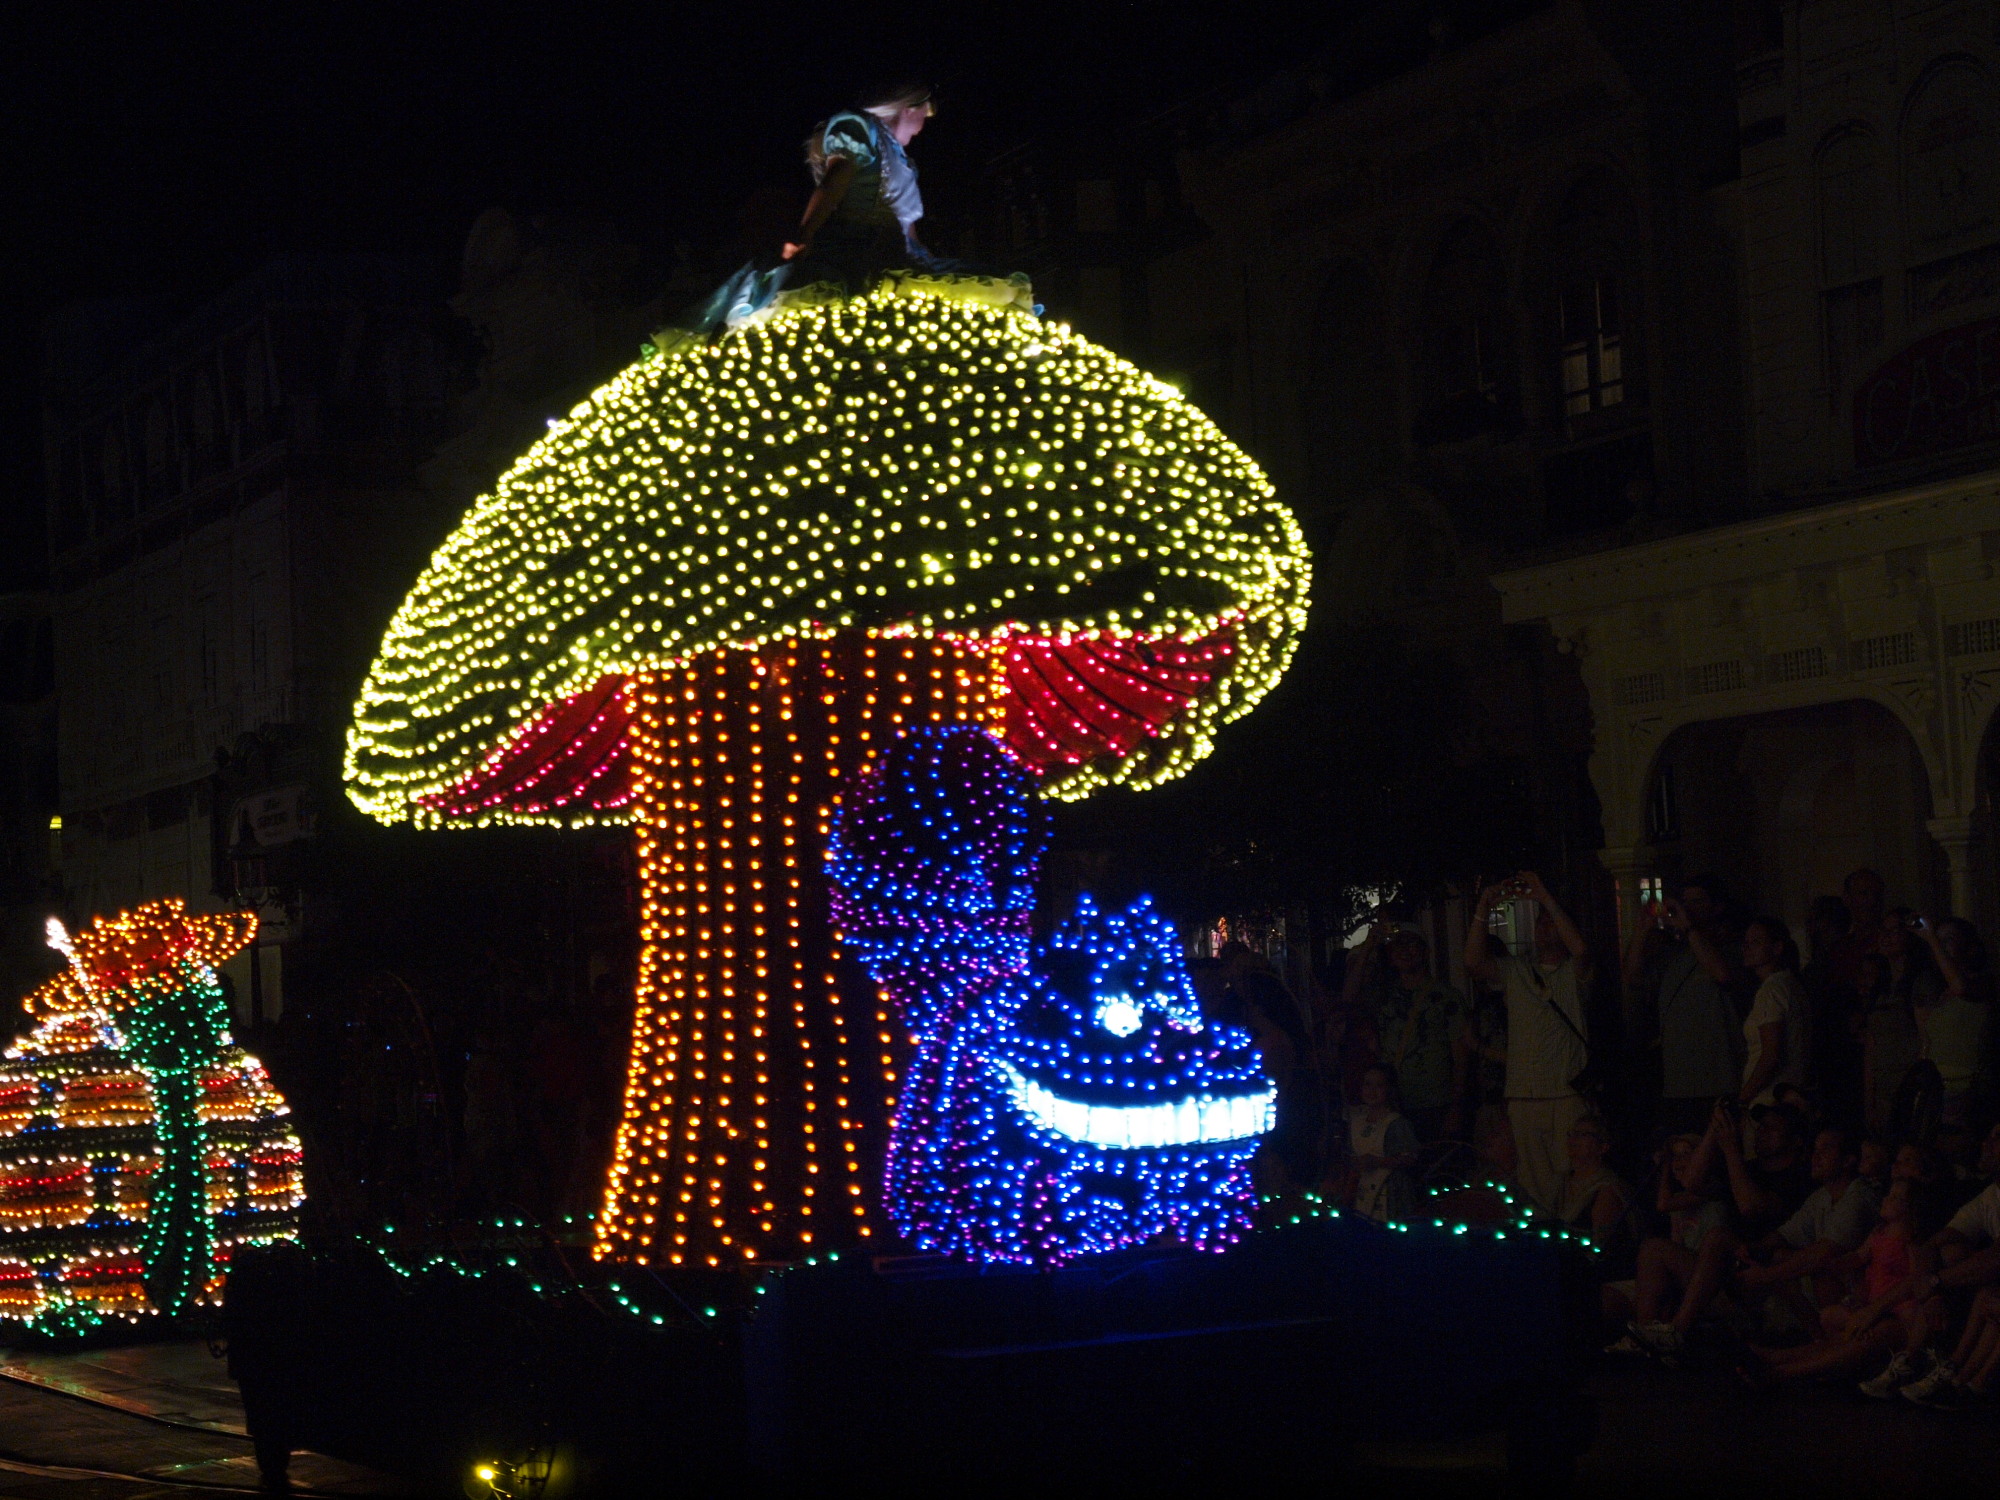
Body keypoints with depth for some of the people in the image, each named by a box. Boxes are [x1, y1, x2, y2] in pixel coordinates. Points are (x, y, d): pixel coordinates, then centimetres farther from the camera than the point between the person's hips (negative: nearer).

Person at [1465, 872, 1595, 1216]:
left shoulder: (1573, 973, 7)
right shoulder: (1515, 972, 16)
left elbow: (1579, 948, -15)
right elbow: (1473, 962, 1)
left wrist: (1544, 897, -15)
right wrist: (1483, 908, -7)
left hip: (1568, 1094, -3)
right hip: (1523, 1095, 3)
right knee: (1534, 1183, 3)